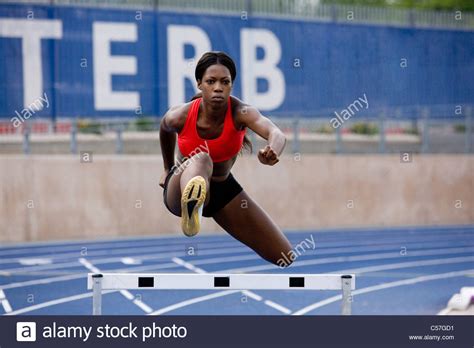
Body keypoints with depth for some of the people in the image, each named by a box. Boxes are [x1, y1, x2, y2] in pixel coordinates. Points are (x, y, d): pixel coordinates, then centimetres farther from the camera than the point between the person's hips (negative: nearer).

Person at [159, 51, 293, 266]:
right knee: (201, 159, -41)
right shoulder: (180, 116, -21)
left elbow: (276, 134, -47)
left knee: (285, 257, 0)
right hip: (183, 189, -3)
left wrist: (272, 153, -71)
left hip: (223, 189, 3)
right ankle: (191, 207, -76)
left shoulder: (240, 112, -26)